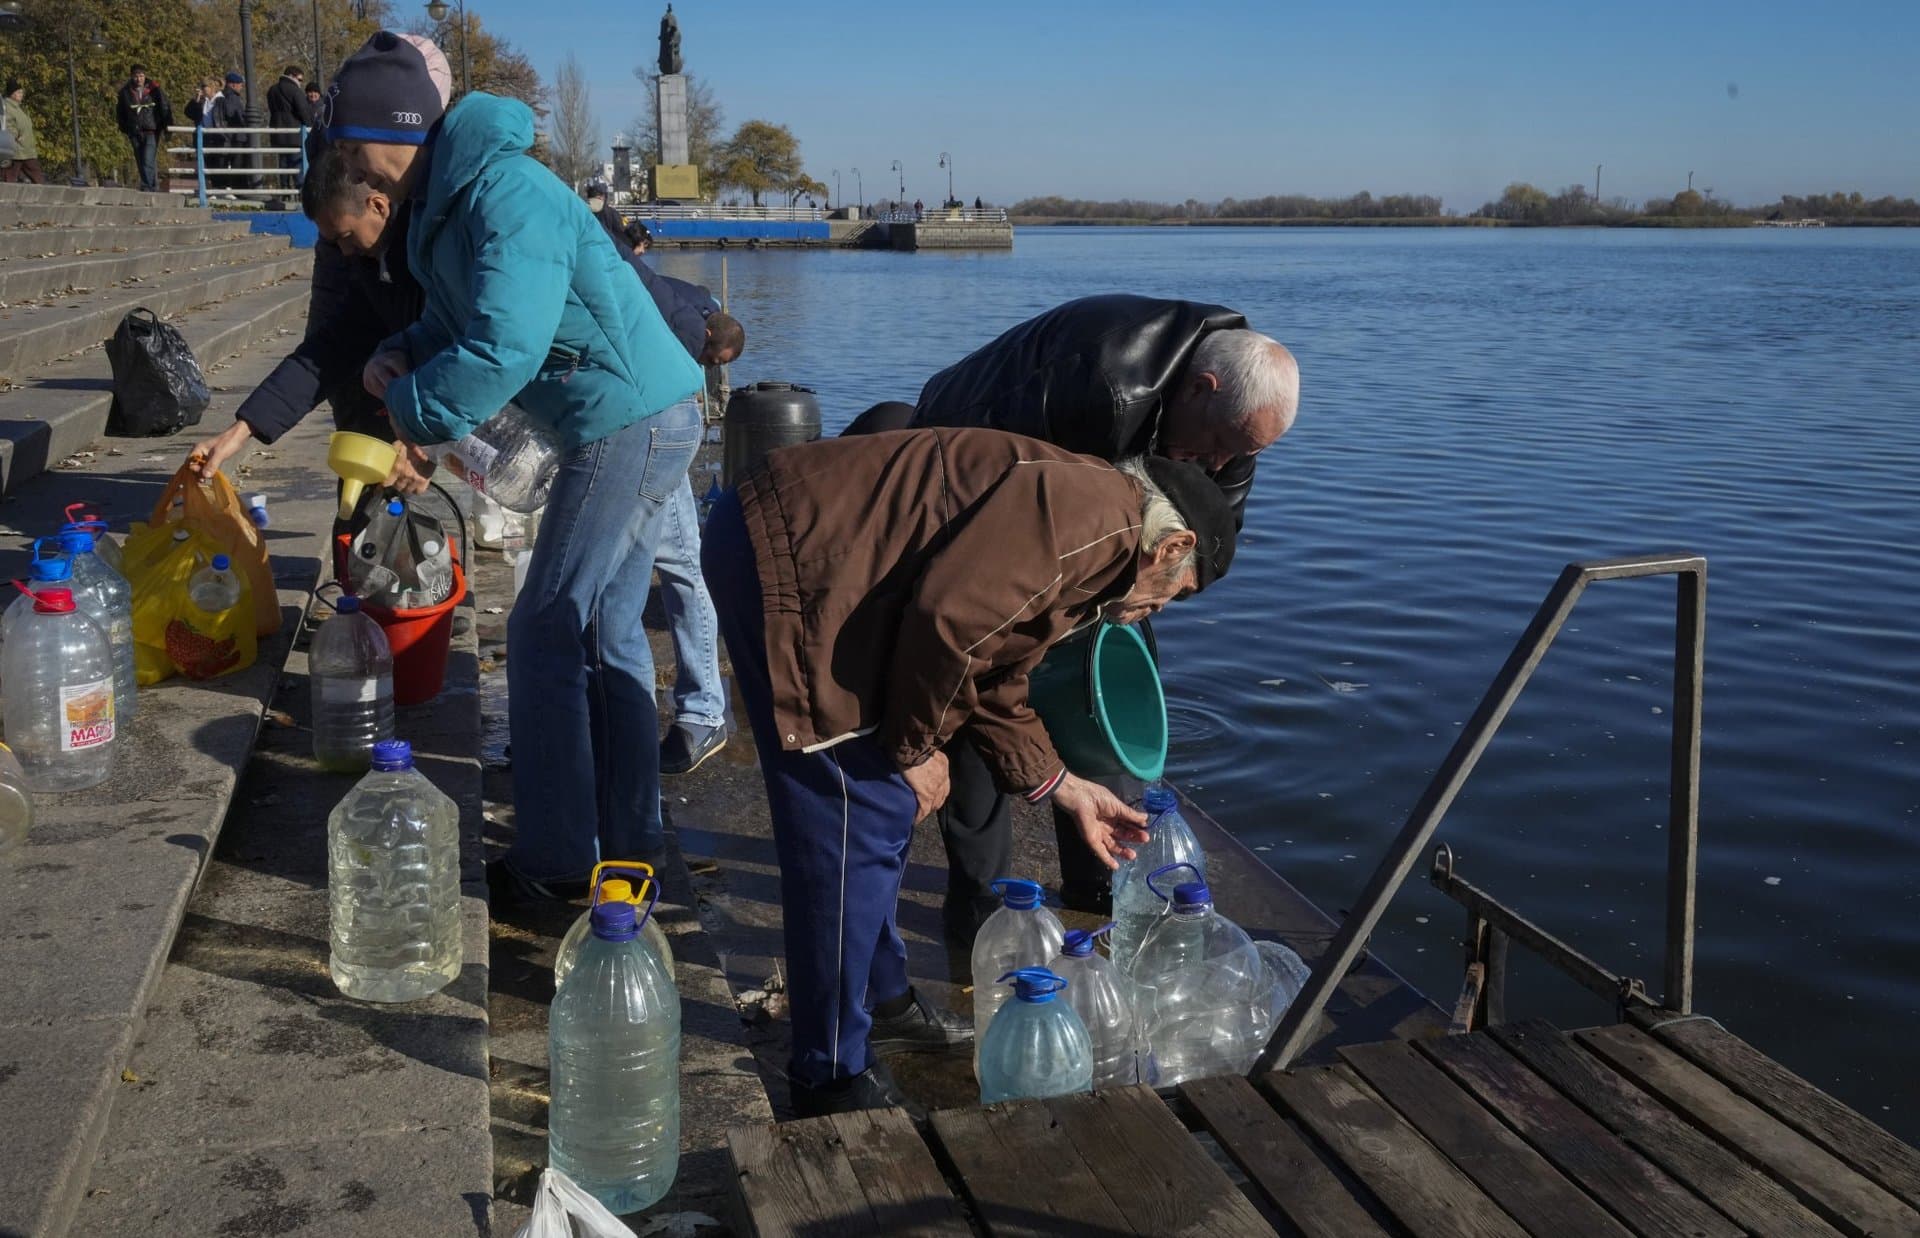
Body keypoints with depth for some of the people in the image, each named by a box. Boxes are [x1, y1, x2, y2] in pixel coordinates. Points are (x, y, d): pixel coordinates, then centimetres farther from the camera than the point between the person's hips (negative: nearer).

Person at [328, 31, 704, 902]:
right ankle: (627, 837, 22)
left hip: (628, 425, -10)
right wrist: (404, 354, 1)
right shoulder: (447, 199, 12)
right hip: (642, 420, 10)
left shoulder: (504, 194, -19)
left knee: (546, 635, -4)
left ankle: (557, 862, 5)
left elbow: (504, 348, -25)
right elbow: (462, 318, 21)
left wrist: (412, 407, -12)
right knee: (608, 630, 13)